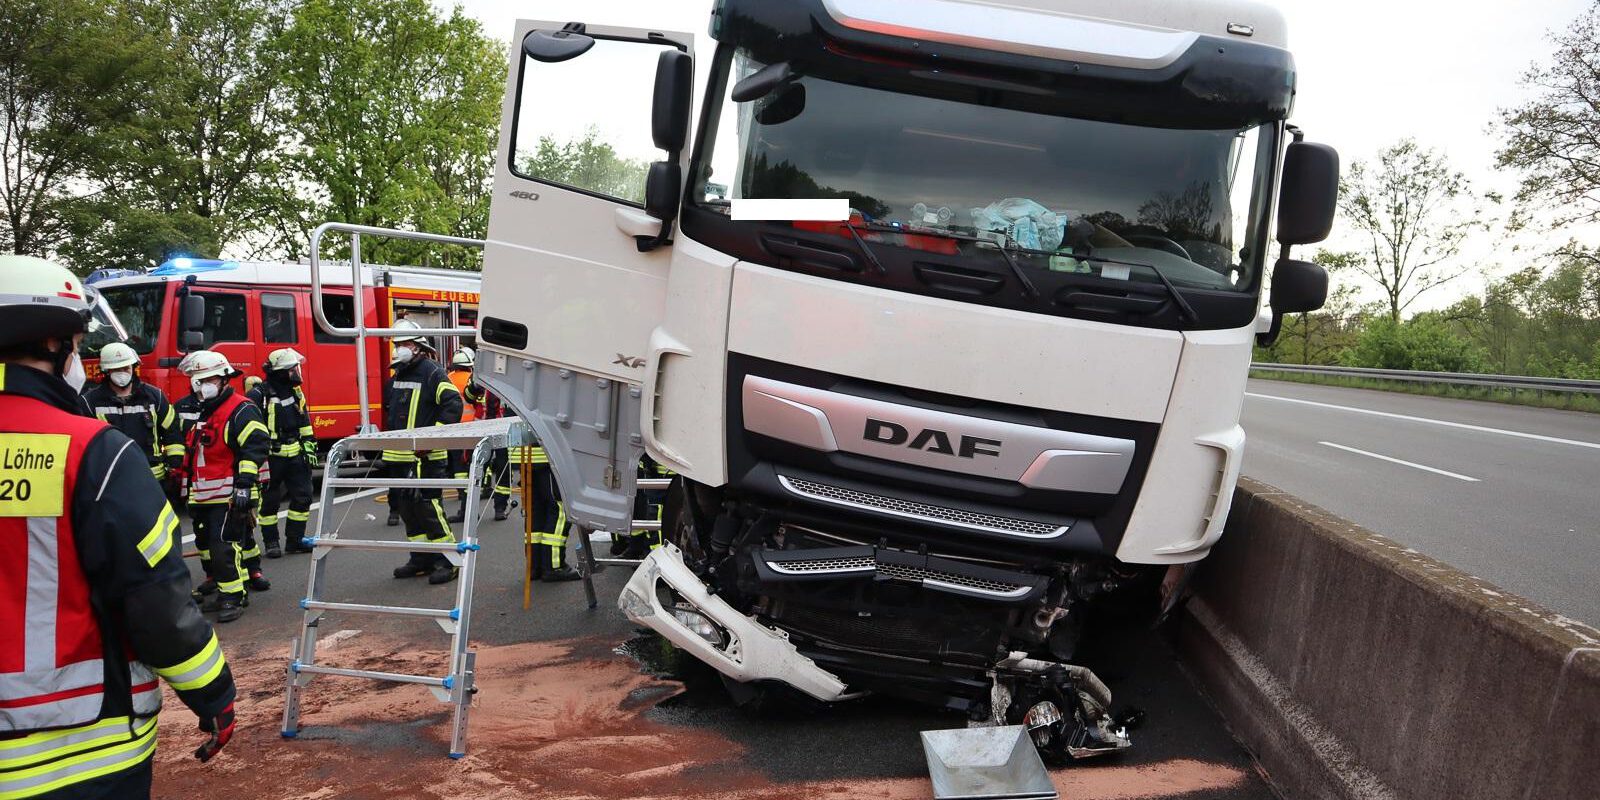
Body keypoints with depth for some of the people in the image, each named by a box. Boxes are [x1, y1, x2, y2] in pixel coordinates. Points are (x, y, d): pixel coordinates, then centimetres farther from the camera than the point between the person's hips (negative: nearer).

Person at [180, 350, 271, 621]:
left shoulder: (241, 411, -11)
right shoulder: (203, 413, 20)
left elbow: (254, 449, -21)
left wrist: (244, 485, -26)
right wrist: (191, 490, 29)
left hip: (229, 496, -10)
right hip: (204, 497, 10)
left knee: (224, 545, -14)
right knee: (206, 543, 14)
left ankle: (234, 596, -10)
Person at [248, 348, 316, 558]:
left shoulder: (295, 393, 9)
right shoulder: (258, 395, -13)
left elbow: (304, 423, 17)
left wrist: (309, 448, 14)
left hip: (295, 454, 7)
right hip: (270, 458, -7)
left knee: (302, 496, 6)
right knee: (269, 501, 3)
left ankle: (295, 540, 16)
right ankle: (271, 542, 14)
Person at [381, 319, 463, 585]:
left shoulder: (433, 373, -8)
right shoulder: (397, 376, 17)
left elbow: (453, 405, -16)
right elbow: (388, 411, 29)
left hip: (425, 457, -9)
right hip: (398, 457, 9)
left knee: (427, 507, -12)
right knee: (407, 508, 11)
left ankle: (446, 561, -4)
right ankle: (421, 560, 21)